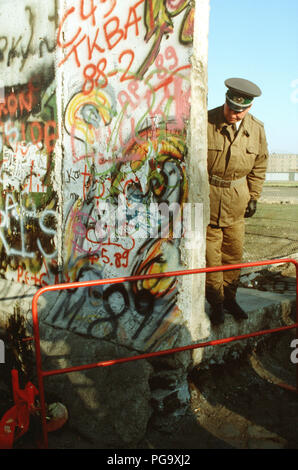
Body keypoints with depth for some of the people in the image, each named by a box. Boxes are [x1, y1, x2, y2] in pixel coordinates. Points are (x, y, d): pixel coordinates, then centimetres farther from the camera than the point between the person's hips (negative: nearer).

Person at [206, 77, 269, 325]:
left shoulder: (257, 129, 0)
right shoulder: (206, 122, -13)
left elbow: (259, 165, 13)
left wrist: (254, 196, 10)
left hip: (237, 200, 4)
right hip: (208, 197, -3)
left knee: (234, 252, 10)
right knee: (210, 254, 0)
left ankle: (229, 297, 27)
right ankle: (216, 303, 16)